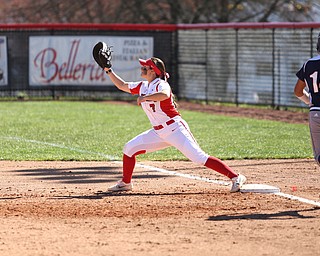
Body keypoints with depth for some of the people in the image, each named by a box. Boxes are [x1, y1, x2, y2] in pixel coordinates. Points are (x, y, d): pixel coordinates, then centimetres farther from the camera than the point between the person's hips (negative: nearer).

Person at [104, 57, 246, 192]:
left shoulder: (161, 85, -14)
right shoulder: (142, 86, 11)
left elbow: (164, 95, -39)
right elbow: (122, 86, 23)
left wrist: (144, 97, -35)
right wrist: (108, 71, 17)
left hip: (175, 129, -8)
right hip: (158, 133, 8)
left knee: (200, 158, -18)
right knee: (129, 149, 5)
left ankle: (236, 177, -19)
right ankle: (125, 183, 23)